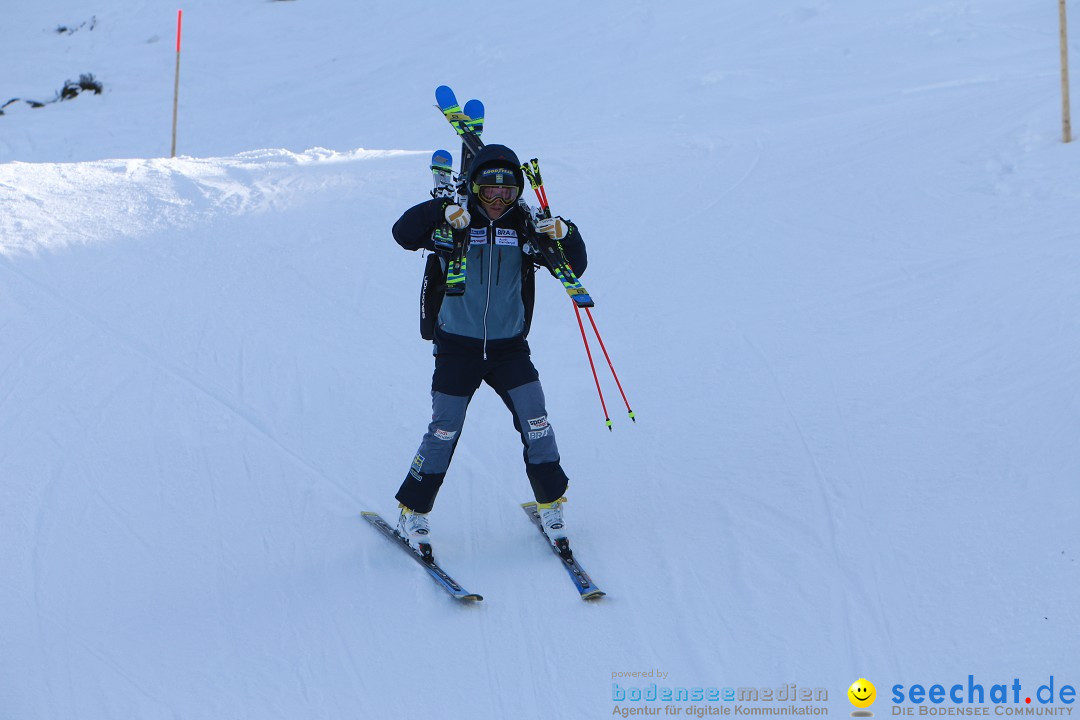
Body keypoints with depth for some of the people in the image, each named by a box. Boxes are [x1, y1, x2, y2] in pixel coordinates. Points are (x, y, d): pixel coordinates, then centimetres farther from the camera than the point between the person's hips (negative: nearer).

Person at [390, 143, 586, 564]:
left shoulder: (525, 228, 0)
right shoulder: (455, 225, -7)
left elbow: (574, 268, 0)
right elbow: (403, 234, -22)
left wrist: (565, 236, -20)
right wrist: (441, 213, -38)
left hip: (509, 347, 2)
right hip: (457, 347, -2)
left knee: (536, 426, -6)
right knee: (443, 432, -3)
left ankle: (550, 506, 14)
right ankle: (412, 513, 14)